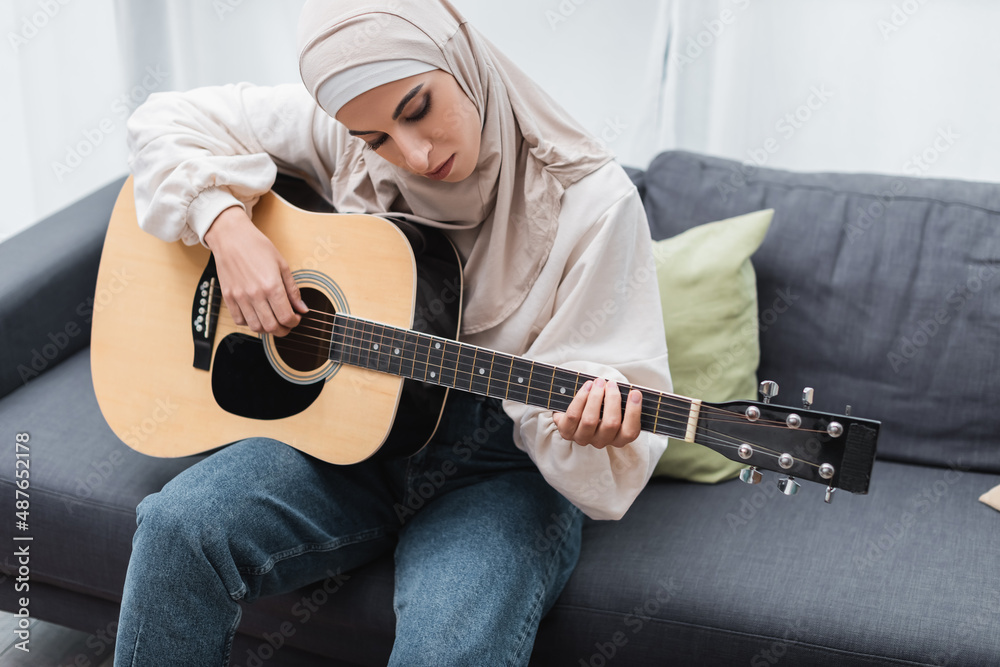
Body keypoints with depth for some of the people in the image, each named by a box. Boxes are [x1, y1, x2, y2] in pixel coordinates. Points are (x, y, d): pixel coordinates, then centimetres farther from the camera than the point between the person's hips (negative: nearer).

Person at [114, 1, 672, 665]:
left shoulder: (593, 203, -15)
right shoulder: (342, 132, -6)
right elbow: (170, 120, 2)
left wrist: (587, 430, -37)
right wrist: (227, 227, -15)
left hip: (503, 467, -3)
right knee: (178, 524, -23)